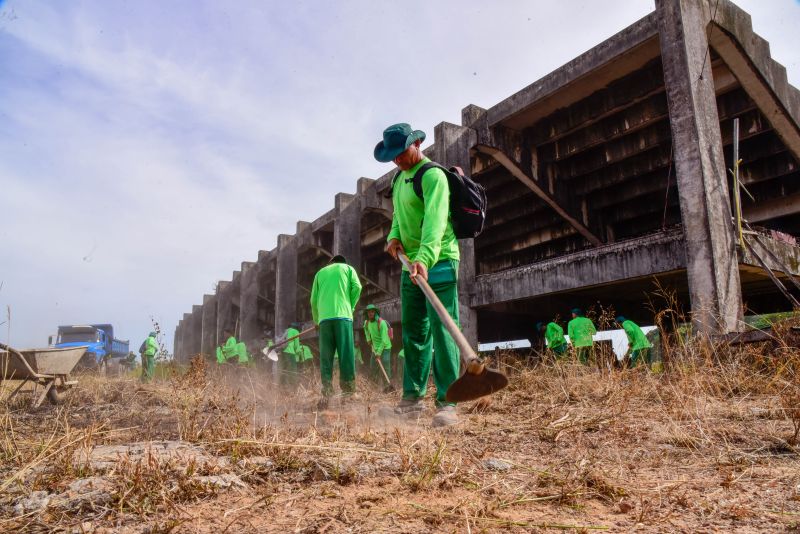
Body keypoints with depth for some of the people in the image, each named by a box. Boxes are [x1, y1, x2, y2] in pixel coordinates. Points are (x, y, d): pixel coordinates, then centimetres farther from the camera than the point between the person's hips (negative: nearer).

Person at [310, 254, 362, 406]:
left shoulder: (320, 272, 25)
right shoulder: (348, 268, 19)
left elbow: (313, 299, 20)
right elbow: (357, 287, 0)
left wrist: (316, 320, 32)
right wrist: (351, 306, 12)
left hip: (324, 318, 2)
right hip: (343, 315, -2)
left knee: (325, 357, 2)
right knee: (346, 354, -3)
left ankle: (326, 393, -6)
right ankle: (348, 391, -7)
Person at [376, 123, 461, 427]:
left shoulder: (432, 175, -12)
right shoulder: (400, 178, 17)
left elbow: (435, 219, -26)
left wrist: (425, 258, -40)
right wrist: (394, 236, 0)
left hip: (438, 263, -9)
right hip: (411, 264, 9)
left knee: (441, 331, -10)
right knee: (413, 333, 11)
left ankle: (447, 402, -5)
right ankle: (413, 397, 21)